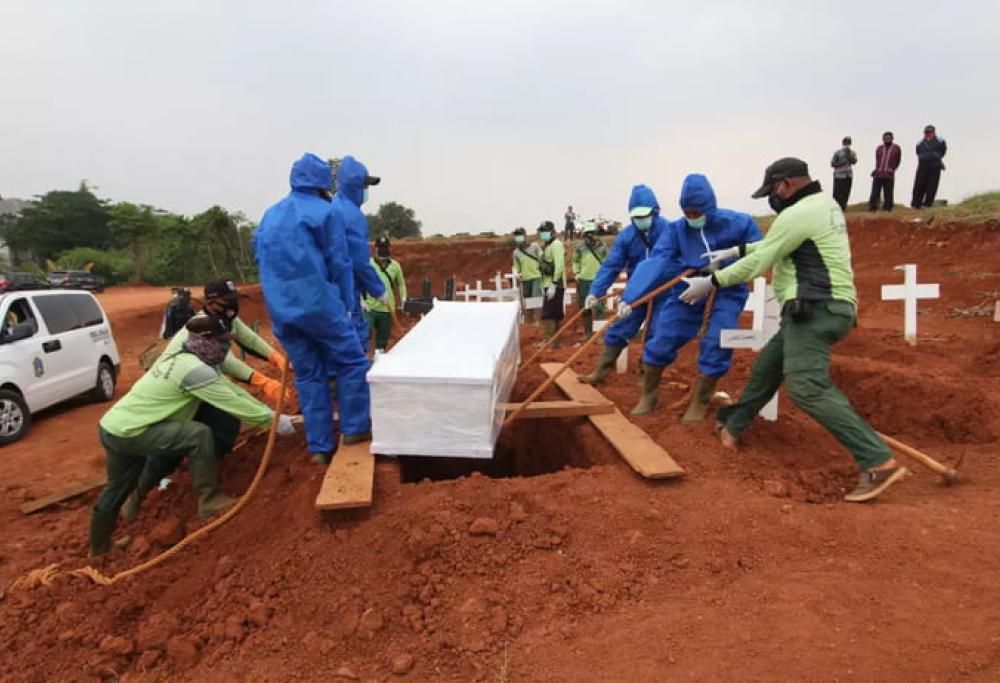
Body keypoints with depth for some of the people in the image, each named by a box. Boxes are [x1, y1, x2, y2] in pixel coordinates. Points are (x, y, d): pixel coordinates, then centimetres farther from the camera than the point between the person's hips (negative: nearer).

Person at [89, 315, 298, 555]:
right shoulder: (195, 370, -21)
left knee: (118, 487, 26)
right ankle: (209, 500, -6)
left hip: (112, 427, 10)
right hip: (127, 432, -10)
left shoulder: (179, 357, 8)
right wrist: (273, 419, -9)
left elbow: (231, 390, 8)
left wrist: (269, 412, 7)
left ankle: (99, 545, 47)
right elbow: (235, 404, -19)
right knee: (200, 434, -18)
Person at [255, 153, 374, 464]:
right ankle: (354, 428, 14)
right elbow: (340, 263, -4)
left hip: (280, 309, 6)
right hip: (317, 303, -6)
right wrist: (347, 305, 4)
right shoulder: (324, 213, -3)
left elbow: (261, 258, 21)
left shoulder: (270, 215, 16)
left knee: (308, 374, 11)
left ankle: (319, 446, 13)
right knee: (351, 361, 9)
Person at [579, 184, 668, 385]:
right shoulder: (626, 235, -7)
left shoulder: (668, 230, -14)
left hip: (662, 293, -2)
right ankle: (601, 372, 13)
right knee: (617, 331, 3)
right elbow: (611, 265, -11)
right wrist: (595, 292, -20)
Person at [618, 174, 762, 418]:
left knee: (716, 346, -13)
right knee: (660, 341, -2)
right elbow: (655, 262, -23)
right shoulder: (676, 230, -11)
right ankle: (648, 396, 19)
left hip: (725, 294, -1)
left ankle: (699, 403, 8)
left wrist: (733, 255, -22)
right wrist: (630, 296, -36)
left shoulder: (735, 223, -12)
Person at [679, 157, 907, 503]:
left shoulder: (798, 214, -14)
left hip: (816, 310, -11)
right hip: (820, 309, 11)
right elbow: (774, 244, 30)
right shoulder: (823, 205, 18)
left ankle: (879, 461, -23)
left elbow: (758, 263, -11)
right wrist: (735, 250, 31)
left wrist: (709, 283, -1)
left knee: (807, 387, -21)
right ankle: (732, 425, 36)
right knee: (766, 367, 20)